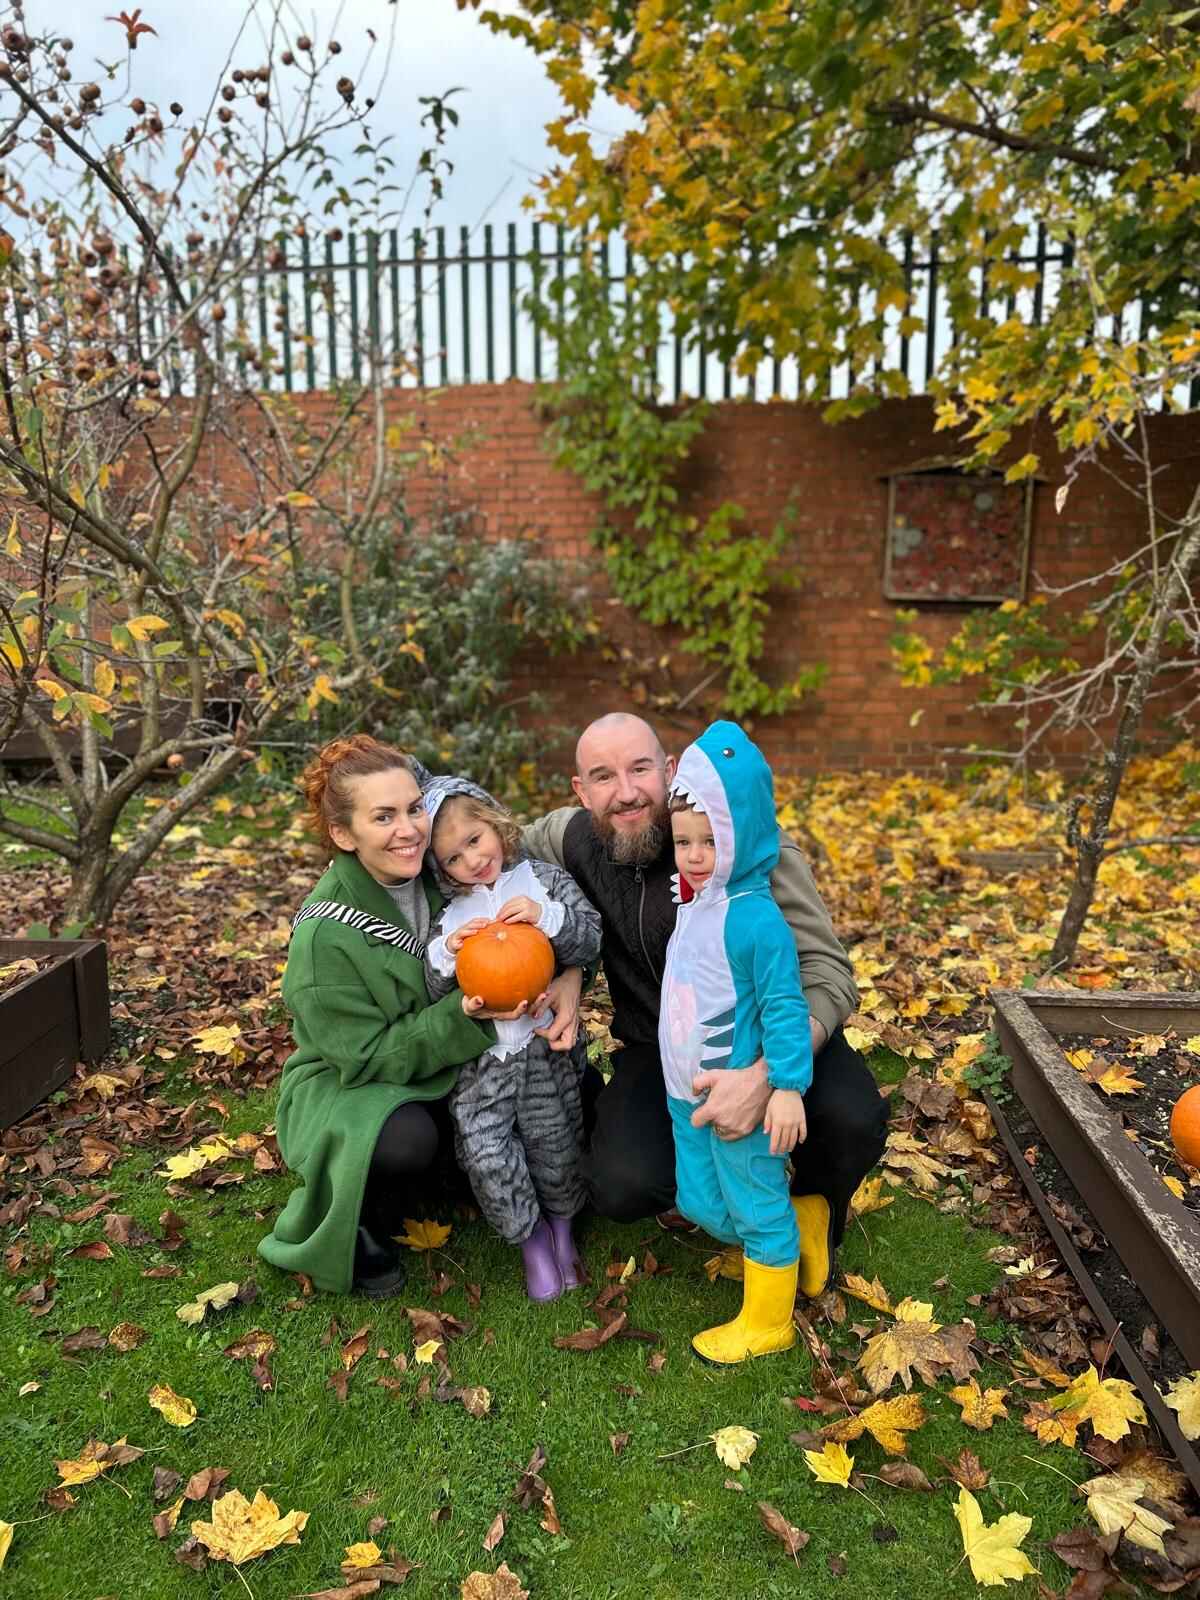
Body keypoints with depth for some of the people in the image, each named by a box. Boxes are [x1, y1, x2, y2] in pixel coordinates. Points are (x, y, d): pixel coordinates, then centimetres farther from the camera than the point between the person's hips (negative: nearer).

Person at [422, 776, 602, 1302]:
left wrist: (548, 917, -24)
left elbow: (590, 941, -7)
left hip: (544, 1046, -1)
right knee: (484, 1153, -5)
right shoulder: (447, 910, 2)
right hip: (476, 1055, 1)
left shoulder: (544, 880, -2)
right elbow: (433, 989, 2)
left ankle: (560, 1223, 39)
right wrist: (446, 952, -18)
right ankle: (529, 1235, 21)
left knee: (554, 1147, 9)